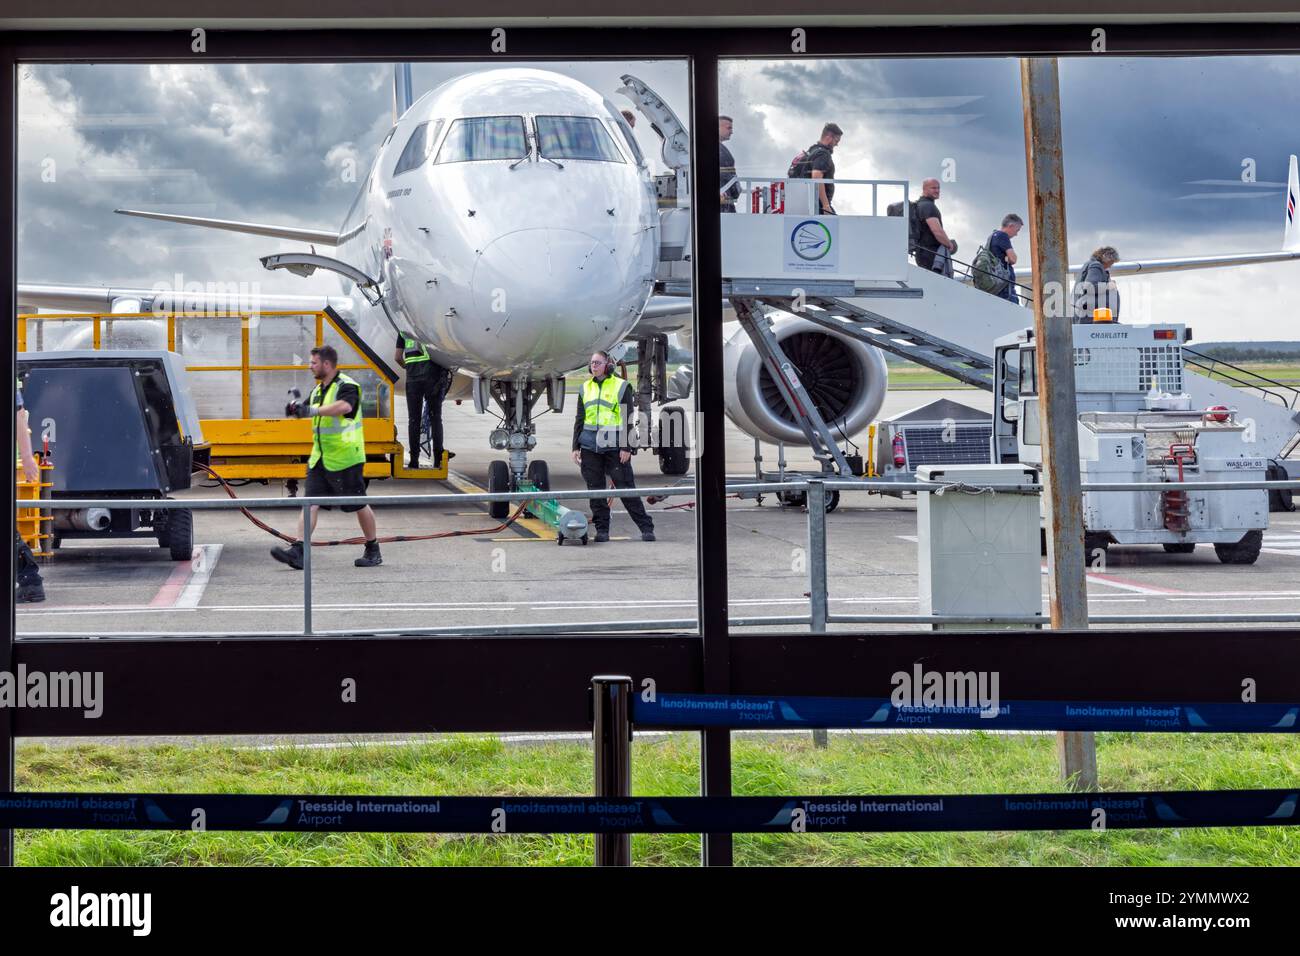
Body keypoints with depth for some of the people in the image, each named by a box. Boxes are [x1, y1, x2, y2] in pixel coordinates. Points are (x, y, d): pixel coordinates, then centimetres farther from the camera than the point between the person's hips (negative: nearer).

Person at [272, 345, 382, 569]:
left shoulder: (346, 386, -14)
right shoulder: (318, 389, 14)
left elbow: (344, 406, -35)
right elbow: (306, 411, 21)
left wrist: (312, 410, -44)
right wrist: (295, 408, -4)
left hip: (345, 458, -8)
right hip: (320, 458, 8)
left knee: (359, 505, 4)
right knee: (310, 503, -4)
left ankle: (373, 551, 18)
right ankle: (297, 551, -12)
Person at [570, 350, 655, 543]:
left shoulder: (621, 386, 0)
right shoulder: (585, 388, 14)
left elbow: (628, 419, -3)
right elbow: (579, 419, 17)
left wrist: (626, 447, -10)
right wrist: (576, 446, 10)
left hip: (614, 446, -4)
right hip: (590, 446, 4)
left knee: (625, 487, -6)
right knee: (595, 489, 4)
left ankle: (646, 528, -1)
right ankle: (602, 530, 12)